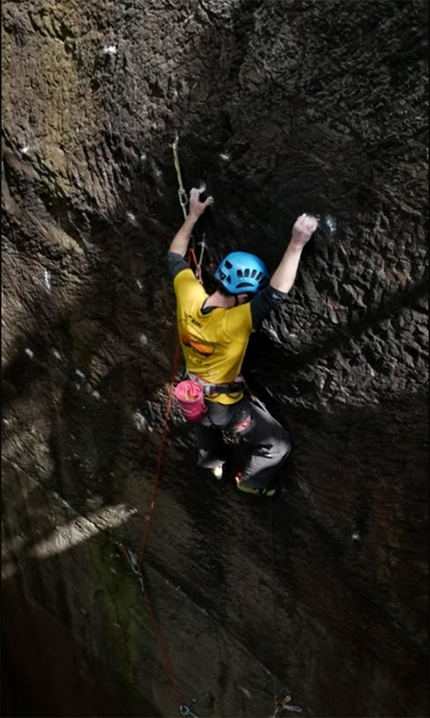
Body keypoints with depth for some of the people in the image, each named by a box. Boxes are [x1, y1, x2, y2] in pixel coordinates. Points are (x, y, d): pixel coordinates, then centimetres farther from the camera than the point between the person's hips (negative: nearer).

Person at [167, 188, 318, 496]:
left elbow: (175, 257, -6)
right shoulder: (232, 323, -40)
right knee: (278, 445, 14)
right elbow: (276, 293, -48)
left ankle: (213, 462, 69)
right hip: (226, 405, -6)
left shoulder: (189, 297, -23)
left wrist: (193, 215, 0)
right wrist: (297, 244, -49)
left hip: (194, 395, 7)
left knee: (204, 420, 42)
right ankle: (252, 481, 41)